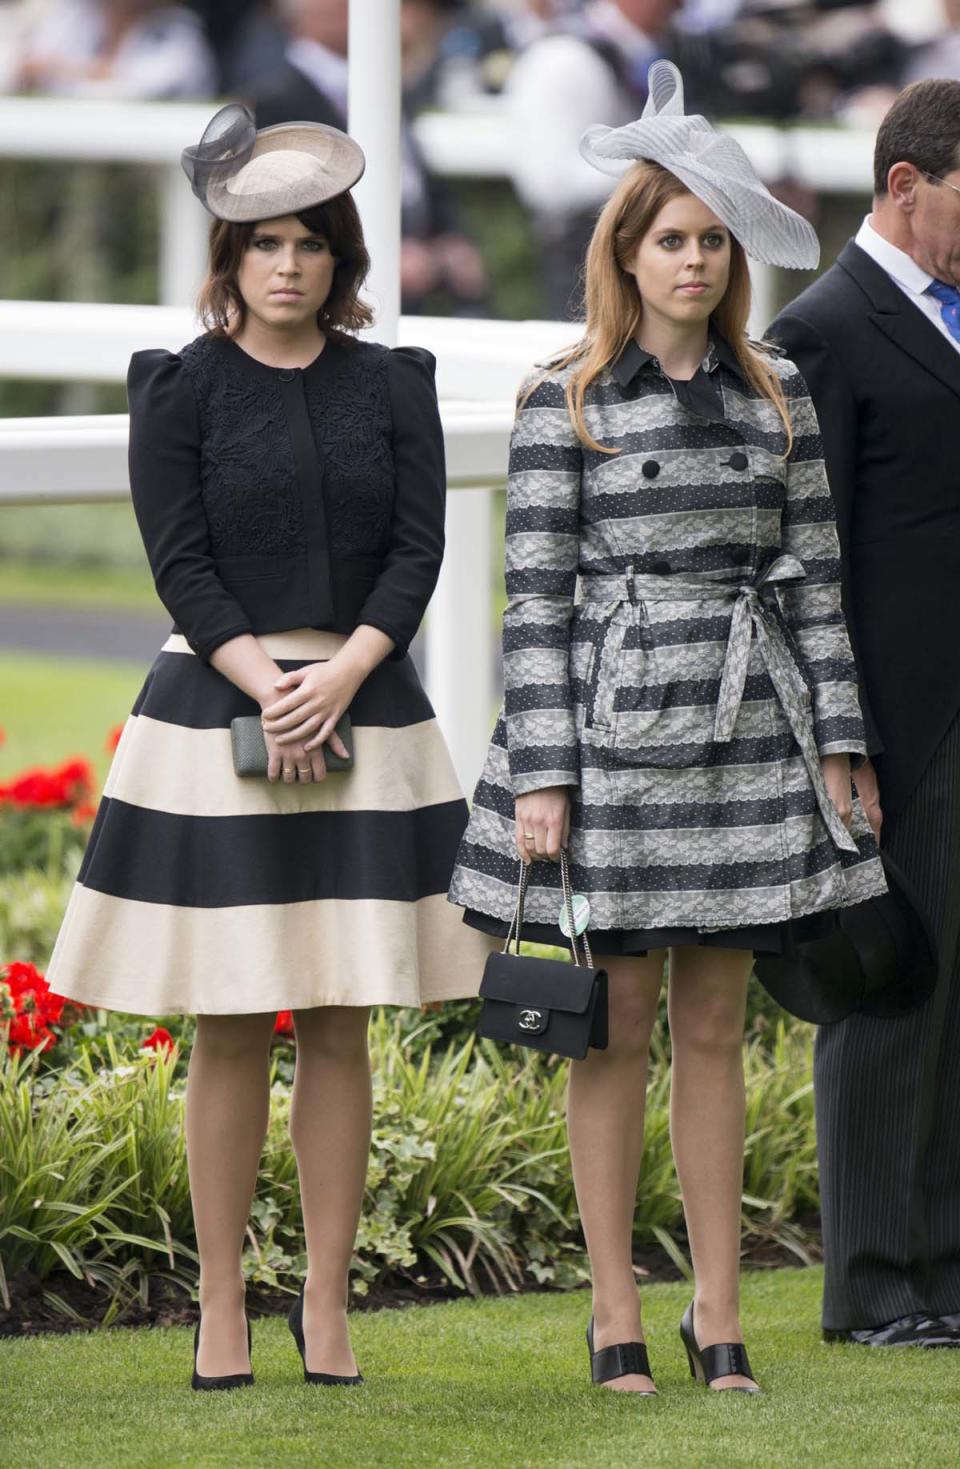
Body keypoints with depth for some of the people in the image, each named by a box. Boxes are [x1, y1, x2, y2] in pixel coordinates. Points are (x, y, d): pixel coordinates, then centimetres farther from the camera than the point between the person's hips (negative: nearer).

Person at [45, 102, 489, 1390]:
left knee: (341, 1028, 3)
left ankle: (327, 1305, 8)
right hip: (215, 711, -2)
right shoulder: (180, 388, 1)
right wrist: (269, 689, -16)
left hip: (366, 714, 2)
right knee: (230, 1031, 0)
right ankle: (222, 1306, 6)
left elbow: (418, 550, 1)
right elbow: (180, 564, -5)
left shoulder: (392, 385, 7)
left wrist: (339, 678, -13)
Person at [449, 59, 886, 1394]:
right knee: (618, 1029, 2)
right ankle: (616, 1317, 9)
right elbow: (537, 594, -4)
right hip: (615, 729, -3)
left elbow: (813, 572, 9)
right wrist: (540, 775, -9)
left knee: (714, 1029, 6)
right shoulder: (564, 406, -2)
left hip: (748, 735, 3)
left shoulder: (776, 397, 8)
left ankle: (720, 1319, 10)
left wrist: (838, 744, 4)